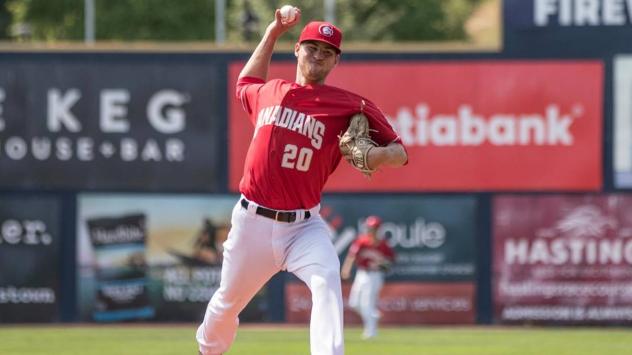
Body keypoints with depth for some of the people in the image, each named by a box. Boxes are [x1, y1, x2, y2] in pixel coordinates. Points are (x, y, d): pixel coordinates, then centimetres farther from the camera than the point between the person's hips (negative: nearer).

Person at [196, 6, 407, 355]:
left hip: (304, 226, -3)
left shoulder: (349, 106, -1)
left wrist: (374, 155, -26)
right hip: (252, 221, 3)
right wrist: (271, 35, 29)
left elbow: (399, 153, -3)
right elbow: (245, 84, 37)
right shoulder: (267, 92, 11)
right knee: (228, 300, 15)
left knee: (327, 281, -30)